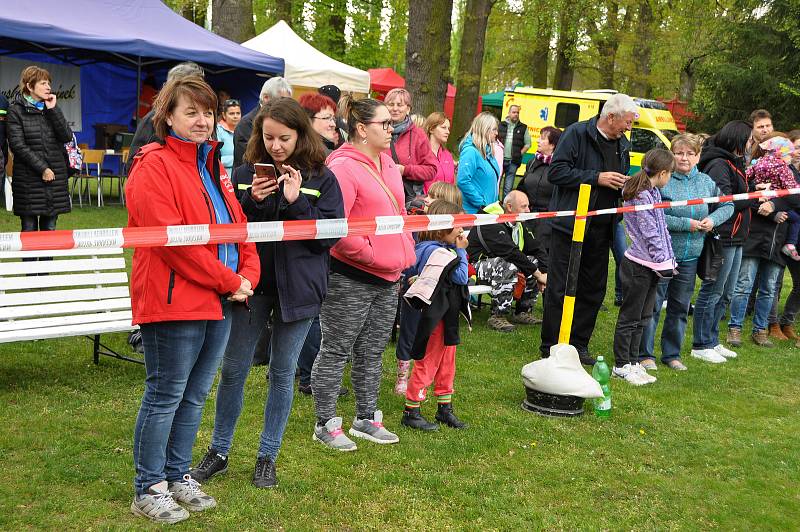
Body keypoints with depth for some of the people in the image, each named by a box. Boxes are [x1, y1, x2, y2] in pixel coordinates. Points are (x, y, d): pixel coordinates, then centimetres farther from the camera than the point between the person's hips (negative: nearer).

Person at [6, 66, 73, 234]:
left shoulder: (52, 108, 13)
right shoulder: (16, 110, 0)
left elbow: (67, 137, 0)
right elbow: (17, 145, -9)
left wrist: (53, 109, -6)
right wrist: (42, 168, -14)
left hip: (56, 177, 4)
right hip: (29, 181, -4)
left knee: (50, 229, 7)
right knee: (29, 230, -1)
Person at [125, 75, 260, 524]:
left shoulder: (212, 166, 17)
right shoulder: (154, 166, -10)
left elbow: (238, 224, 17)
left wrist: (247, 274, -1)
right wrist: (227, 281, -16)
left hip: (220, 302, 8)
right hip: (173, 301, -8)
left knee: (196, 394, 15)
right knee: (165, 395, 1)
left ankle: (178, 475, 29)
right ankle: (149, 489, 14)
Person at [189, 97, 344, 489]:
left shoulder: (322, 179, -3)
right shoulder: (246, 174, 1)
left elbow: (331, 235, -7)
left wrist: (296, 201, -18)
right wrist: (251, 202, -16)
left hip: (297, 288, -1)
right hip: (250, 282, 1)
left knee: (283, 372, 9)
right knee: (233, 369, 8)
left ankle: (267, 457, 23)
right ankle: (218, 451, 25)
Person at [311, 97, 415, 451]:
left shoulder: (386, 162, 12)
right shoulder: (343, 167, -16)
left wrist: (405, 250, 14)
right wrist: (368, 253, -18)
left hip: (387, 277, 9)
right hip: (350, 278, -9)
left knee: (372, 352, 17)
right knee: (337, 351, 3)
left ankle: (366, 419, 30)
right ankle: (325, 424, 15)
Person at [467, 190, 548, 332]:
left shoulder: (520, 225, 8)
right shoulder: (492, 224, -23)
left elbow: (536, 250, 8)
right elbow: (511, 253, -31)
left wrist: (544, 273, -9)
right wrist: (538, 274, -27)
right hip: (477, 266, -9)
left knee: (534, 261, -4)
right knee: (508, 266, -36)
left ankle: (523, 312, 0)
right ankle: (497, 317, -29)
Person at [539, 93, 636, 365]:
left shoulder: (622, 144, 14)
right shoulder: (577, 133, -8)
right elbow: (556, 172, -15)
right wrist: (596, 178, -17)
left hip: (601, 228, 7)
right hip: (570, 224, -7)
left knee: (593, 290, 10)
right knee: (560, 288, -1)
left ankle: (579, 344, 21)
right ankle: (551, 346, 8)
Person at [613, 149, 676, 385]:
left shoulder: (653, 192, 12)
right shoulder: (640, 196, -17)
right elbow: (650, 233, -19)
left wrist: (668, 259, 10)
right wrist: (663, 262, -16)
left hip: (652, 266, 10)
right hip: (639, 266, -9)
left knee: (643, 316, 15)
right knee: (630, 316, 0)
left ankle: (633, 361, 24)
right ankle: (621, 365, 10)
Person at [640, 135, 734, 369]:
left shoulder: (705, 182, 6)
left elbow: (727, 205, 20)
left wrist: (713, 219, -1)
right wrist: (686, 224, -18)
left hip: (690, 257, 6)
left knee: (680, 307, 14)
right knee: (652, 305, 1)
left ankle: (672, 354, 27)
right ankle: (645, 354, 12)